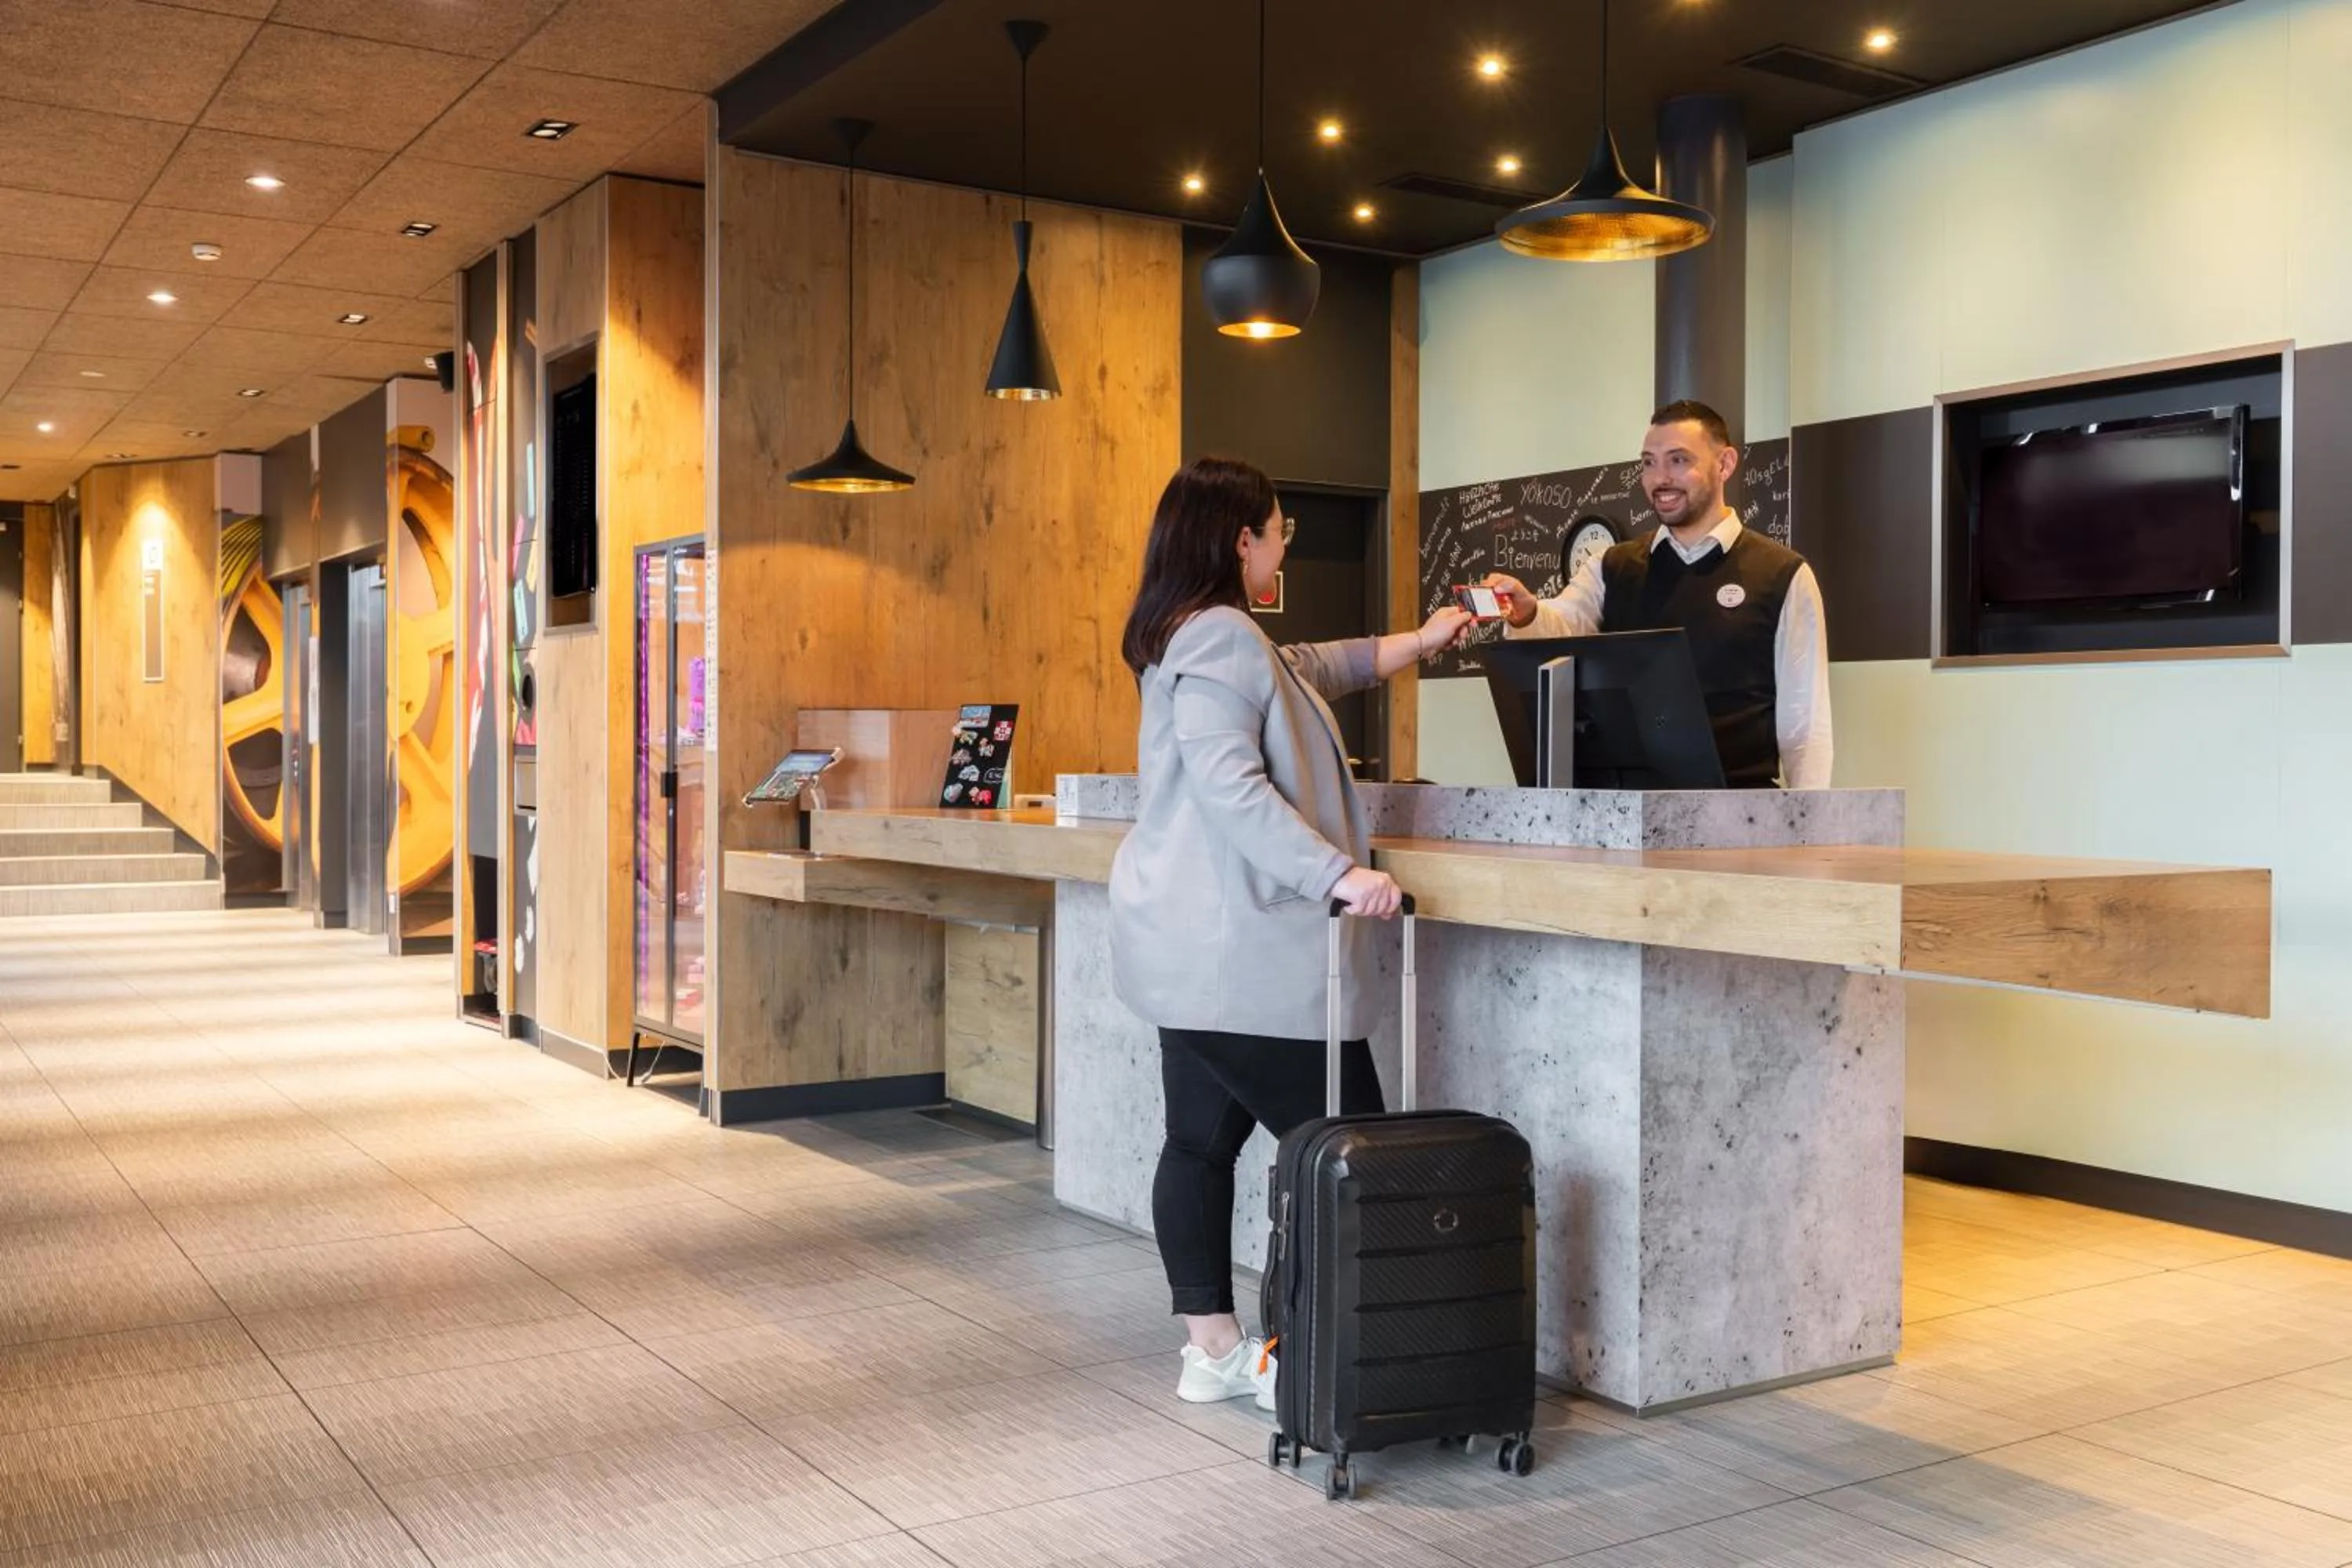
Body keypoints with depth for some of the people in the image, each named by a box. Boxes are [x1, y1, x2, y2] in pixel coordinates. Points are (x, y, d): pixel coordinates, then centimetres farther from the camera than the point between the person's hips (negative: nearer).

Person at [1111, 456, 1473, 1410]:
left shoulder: (1198, 636, 20)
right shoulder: (1222, 636, -14)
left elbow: (1320, 667, 34)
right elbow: (1230, 783, -23)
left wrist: (1422, 642, 38)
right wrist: (1339, 872, -25)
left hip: (1193, 948, 11)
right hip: (1243, 950, -11)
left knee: (1202, 1139, 12)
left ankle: (1213, 1349, 19)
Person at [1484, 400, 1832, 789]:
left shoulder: (1782, 575, 3)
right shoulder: (1611, 569, 12)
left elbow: (1803, 715, 1)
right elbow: (1562, 625, -6)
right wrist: (1526, 614, -28)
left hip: (1737, 800, -2)